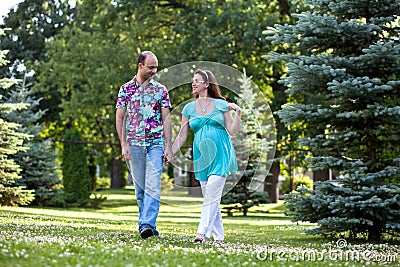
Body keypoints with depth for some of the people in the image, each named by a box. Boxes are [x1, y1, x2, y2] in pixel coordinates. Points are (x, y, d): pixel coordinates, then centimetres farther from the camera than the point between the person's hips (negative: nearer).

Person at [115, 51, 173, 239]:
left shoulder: (160, 90, 7)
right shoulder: (126, 89, 6)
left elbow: (166, 119, 5)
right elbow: (119, 119, 5)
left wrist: (168, 147, -2)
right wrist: (123, 145, -5)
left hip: (156, 144, -1)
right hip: (134, 144, 1)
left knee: (153, 186, -14)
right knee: (140, 188, 5)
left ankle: (147, 224, -21)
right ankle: (147, 224, 13)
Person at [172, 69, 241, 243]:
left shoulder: (221, 104, 4)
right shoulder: (189, 108, 10)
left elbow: (233, 131, 5)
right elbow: (182, 136, 11)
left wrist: (237, 113, -8)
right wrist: (170, 154, 2)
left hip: (220, 154, -3)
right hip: (201, 156, 3)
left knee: (212, 194, -14)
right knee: (209, 197, 3)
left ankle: (203, 232, -18)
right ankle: (218, 235, 10)